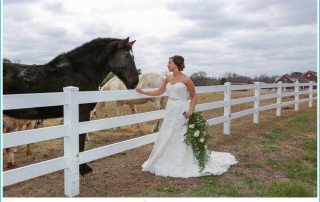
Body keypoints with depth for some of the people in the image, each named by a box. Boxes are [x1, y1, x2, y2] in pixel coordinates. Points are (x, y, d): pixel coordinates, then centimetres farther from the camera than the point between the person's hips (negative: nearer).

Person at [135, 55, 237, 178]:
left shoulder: (186, 79, -10)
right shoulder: (168, 79, 8)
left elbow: (194, 97, -4)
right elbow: (159, 92, 19)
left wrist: (190, 110, -17)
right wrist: (143, 92, 18)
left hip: (182, 112, -6)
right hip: (170, 112, 7)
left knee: (183, 139, 0)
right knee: (167, 139, 10)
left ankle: (185, 164, 12)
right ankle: (170, 163, 24)